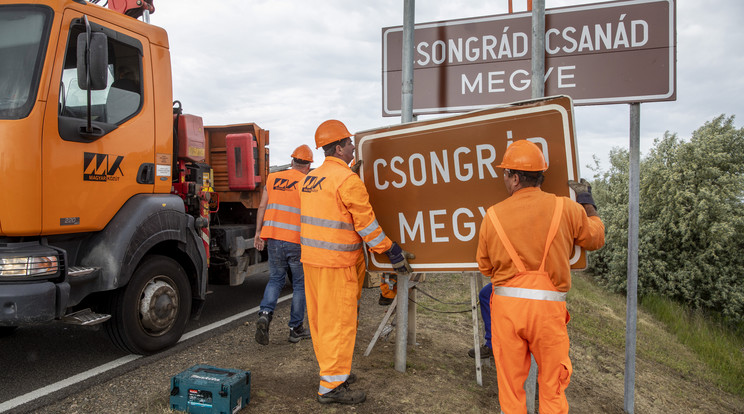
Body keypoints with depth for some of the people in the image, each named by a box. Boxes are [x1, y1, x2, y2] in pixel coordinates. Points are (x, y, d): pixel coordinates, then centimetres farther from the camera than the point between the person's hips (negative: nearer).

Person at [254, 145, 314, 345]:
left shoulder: (273, 178, 8)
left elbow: (262, 207, 7)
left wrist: (258, 233, 12)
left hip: (274, 238, 4)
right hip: (297, 241, -3)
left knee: (275, 279, 19)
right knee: (300, 284, 11)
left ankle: (265, 313, -5)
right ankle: (296, 329, 18)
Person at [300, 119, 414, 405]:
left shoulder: (310, 179, 12)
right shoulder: (348, 180, -15)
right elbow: (367, 224, -15)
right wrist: (393, 253, -6)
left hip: (311, 258, 9)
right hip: (337, 263, -9)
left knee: (320, 318, 15)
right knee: (339, 321, -1)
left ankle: (332, 371, 31)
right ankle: (331, 386, 7)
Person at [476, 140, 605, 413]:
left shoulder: (493, 215, -2)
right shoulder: (566, 208, -4)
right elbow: (596, 239, 16)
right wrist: (587, 201, 28)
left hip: (506, 304, 1)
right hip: (549, 306, 0)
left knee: (510, 384, 14)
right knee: (551, 385, 13)